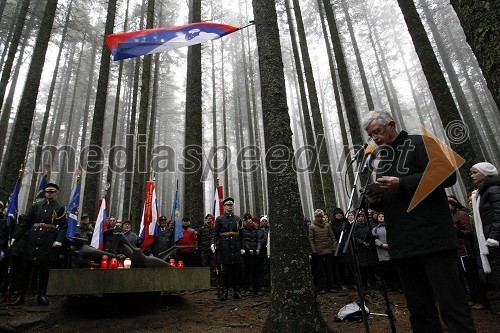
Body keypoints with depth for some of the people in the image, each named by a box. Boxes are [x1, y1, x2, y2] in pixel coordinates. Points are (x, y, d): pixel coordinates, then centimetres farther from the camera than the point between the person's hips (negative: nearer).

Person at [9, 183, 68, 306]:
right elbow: (26, 223, 12)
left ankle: (41, 295, 14)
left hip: (48, 243, -3)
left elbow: (64, 226, -2)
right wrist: (15, 237, 6)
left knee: (44, 269, 3)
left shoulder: (60, 208, 4)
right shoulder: (36, 206, 12)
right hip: (32, 241, 3)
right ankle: (21, 295, 18)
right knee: (26, 268, 5)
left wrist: (59, 240, -15)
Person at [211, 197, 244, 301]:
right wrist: (213, 243, -16)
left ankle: (236, 291, 16)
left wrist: (242, 247, 8)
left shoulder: (238, 219, 12)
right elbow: (215, 233, 0)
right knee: (224, 271, 2)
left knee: (237, 271, 6)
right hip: (224, 249, -3)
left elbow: (241, 234, 13)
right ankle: (224, 292, 12)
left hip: (236, 249, 3)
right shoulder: (219, 219, 4)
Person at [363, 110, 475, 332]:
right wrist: (376, 201, 4)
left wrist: (401, 183, -18)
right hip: (402, 245, 7)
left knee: (452, 305, -3)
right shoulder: (381, 161, 21)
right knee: (419, 309, 11)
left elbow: (447, 174, -13)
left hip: (432, 240, -7)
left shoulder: (419, 144, 1)